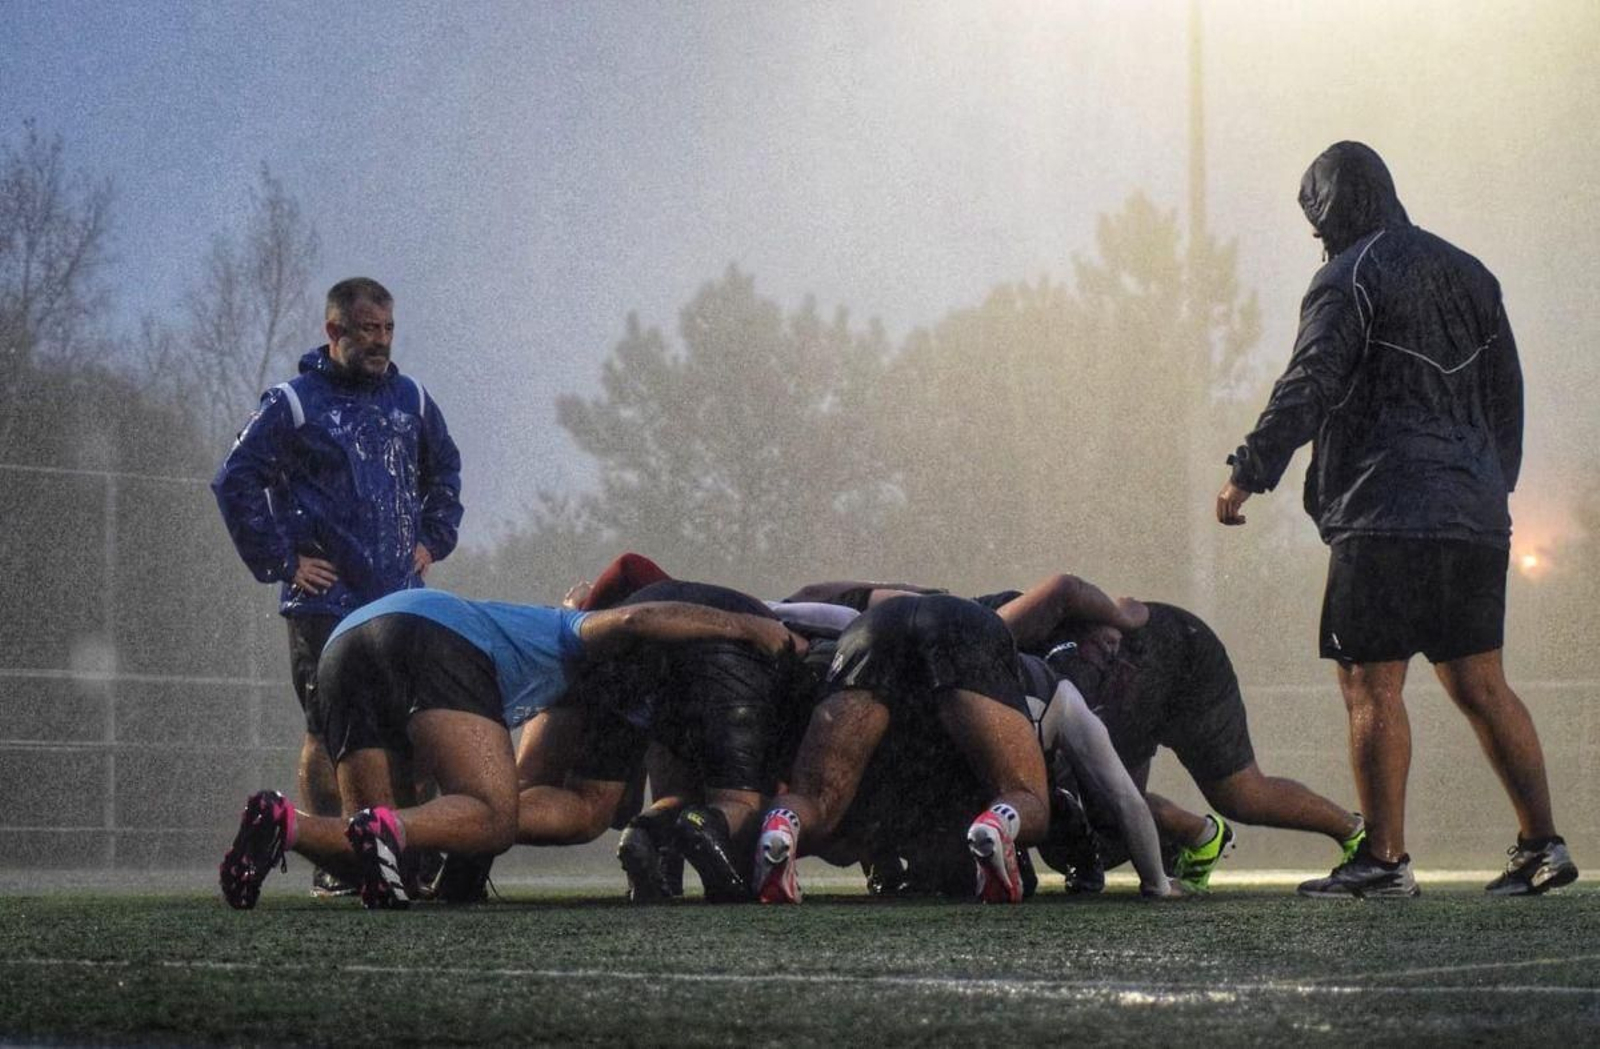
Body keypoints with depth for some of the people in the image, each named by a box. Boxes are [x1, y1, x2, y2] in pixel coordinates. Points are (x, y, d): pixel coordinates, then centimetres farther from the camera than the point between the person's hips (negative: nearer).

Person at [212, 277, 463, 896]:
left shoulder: (410, 399, 12)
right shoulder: (293, 405, -4)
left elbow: (444, 468, 29)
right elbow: (235, 482, -5)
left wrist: (433, 539, 17)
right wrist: (283, 561, -8)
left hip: (403, 596, 5)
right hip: (327, 601, -5)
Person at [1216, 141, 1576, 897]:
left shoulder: (1350, 280, -5)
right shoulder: (1467, 274, 20)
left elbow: (1309, 386, -15)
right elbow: (1506, 392, 23)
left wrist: (1248, 472, -13)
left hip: (1387, 515, -8)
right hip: (1474, 515, 8)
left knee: (1370, 684, -4)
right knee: (1478, 684, 11)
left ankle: (1384, 858, -6)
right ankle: (1541, 843, 5)